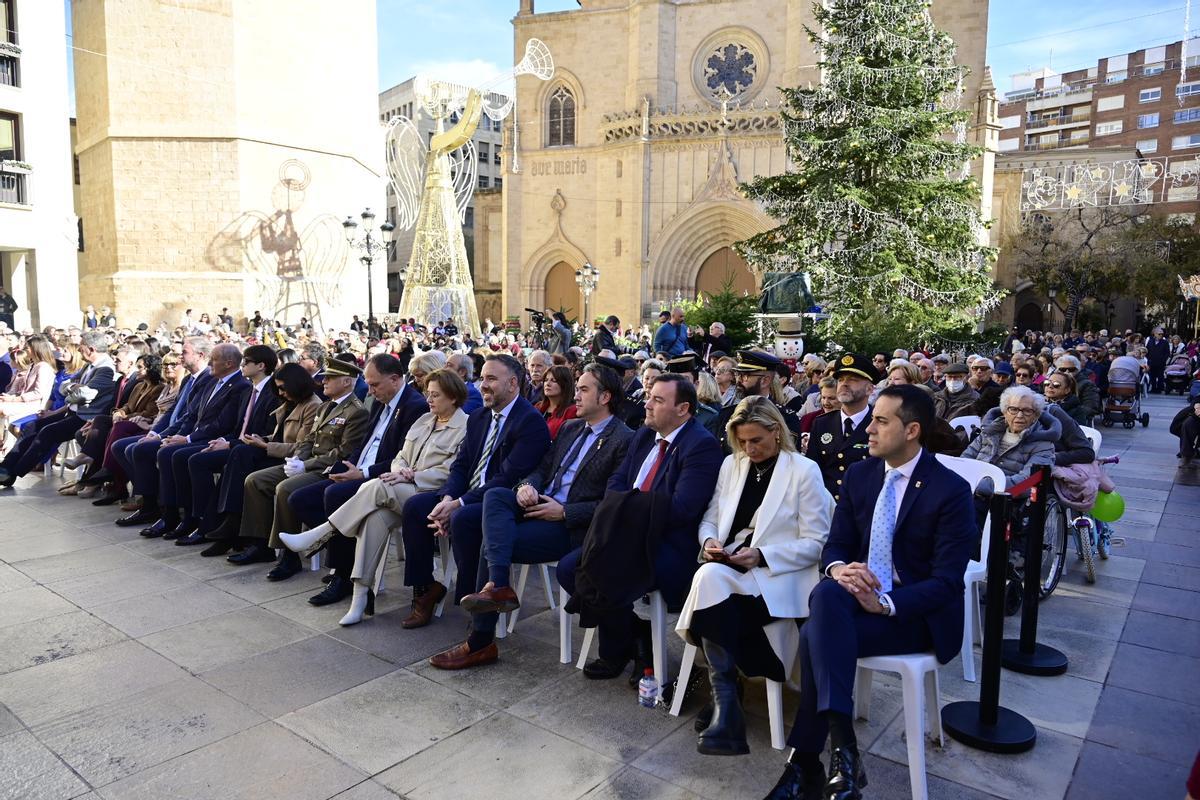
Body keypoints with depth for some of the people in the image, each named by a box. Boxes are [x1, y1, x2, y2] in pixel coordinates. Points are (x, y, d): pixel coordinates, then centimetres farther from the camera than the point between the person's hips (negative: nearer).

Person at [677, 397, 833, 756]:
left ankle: (723, 699, -26)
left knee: (712, 578, -34)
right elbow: (710, 518, 17)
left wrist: (761, 556, -17)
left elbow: (815, 544, -4)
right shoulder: (731, 464, 13)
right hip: (726, 566, 4)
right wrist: (709, 540, -7)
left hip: (777, 573, -4)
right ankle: (725, 705, -28)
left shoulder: (805, 471, -2)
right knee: (710, 577, -33)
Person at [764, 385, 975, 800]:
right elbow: (835, 544, 7)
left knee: (817, 635, -30)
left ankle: (806, 763, -19)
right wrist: (838, 569, -18)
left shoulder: (951, 490, -11)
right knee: (826, 595, -33)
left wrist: (885, 602, -27)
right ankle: (842, 749, -32)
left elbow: (947, 581, -14)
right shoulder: (860, 474, 5)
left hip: (917, 611, -4)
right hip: (859, 593, 5)